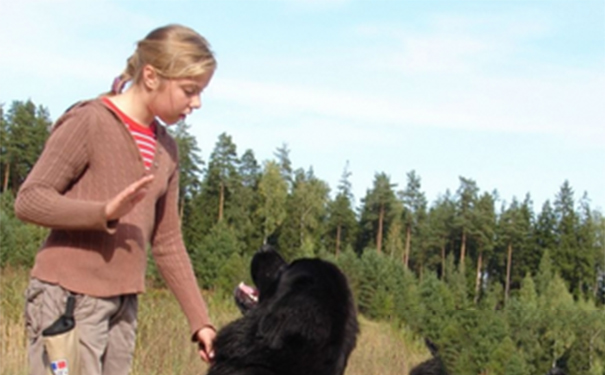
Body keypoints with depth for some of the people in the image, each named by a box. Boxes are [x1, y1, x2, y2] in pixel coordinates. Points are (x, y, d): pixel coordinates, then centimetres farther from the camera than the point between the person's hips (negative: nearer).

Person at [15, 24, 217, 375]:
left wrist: (200, 320, 11)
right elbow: (29, 199, -11)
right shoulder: (89, 122, -8)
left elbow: (168, 242, 16)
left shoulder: (166, 149, 13)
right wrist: (104, 211, -26)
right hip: (68, 296, -7)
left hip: (124, 303, 7)